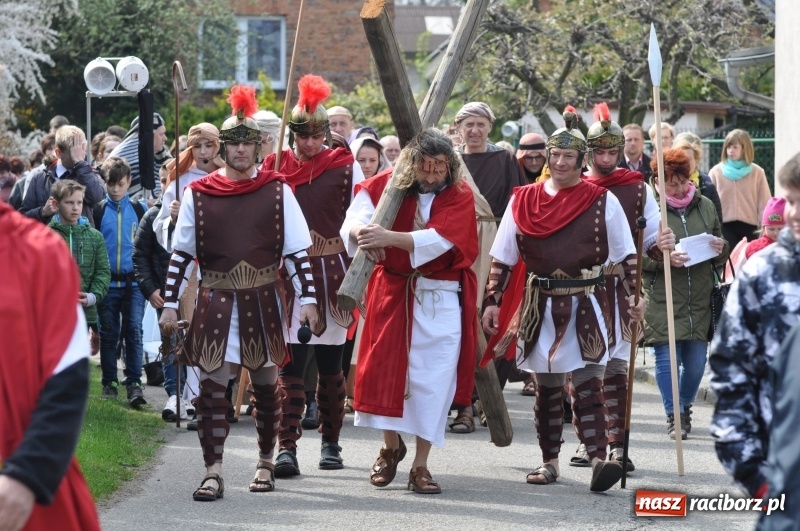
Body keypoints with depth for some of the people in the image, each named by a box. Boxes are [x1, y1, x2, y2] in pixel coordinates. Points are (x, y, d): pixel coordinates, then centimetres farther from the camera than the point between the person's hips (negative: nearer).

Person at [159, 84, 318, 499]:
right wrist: (170, 304, 2)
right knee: (212, 384, -7)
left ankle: (265, 463, 24)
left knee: (266, 383, 10)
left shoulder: (277, 191, 1)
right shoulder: (198, 194, 2)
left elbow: (297, 250, 2)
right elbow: (180, 253, 6)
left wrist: (307, 298, -5)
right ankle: (213, 472, -6)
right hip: (215, 301, 0)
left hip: (262, 301, 0)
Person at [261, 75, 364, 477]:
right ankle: (287, 447, -8)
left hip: (331, 274, 0)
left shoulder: (344, 167, 1)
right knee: (290, 362, -6)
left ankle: (331, 442, 20)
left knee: (330, 364, 8)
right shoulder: (273, 167, 4)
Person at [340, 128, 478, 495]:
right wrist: (362, 232, -39)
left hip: (440, 301, -2)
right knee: (385, 368, 5)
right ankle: (391, 447, 29)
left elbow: (437, 240, -23)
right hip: (392, 293, 2)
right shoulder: (387, 185, -3)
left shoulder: (459, 197, -8)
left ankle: (420, 464, 4)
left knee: (433, 379, -4)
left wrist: (388, 237, -35)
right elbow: (355, 219, -15)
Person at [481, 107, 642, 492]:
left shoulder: (602, 201, 2)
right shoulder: (523, 201, 6)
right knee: (546, 387, 9)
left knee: (586, 383, -14)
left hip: (586, 306, -3)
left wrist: (634, 297, -5)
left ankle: (599, 460, -21)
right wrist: (492, 301, 2)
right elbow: (502, 259, 8)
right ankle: (549, 461, 18)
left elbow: (626, 256, 5)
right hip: (539, 307, 3)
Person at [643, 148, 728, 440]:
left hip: (700, 299, 4)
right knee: (668, 358, -4)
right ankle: (674, 416, 9)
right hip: (662, 301, -4)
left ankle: (685, 406, 31)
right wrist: (663, 259, -20)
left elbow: (722, 254, 20)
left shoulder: (705, 206, 10)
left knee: (697, 359, 8)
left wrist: (720, 249, -3)